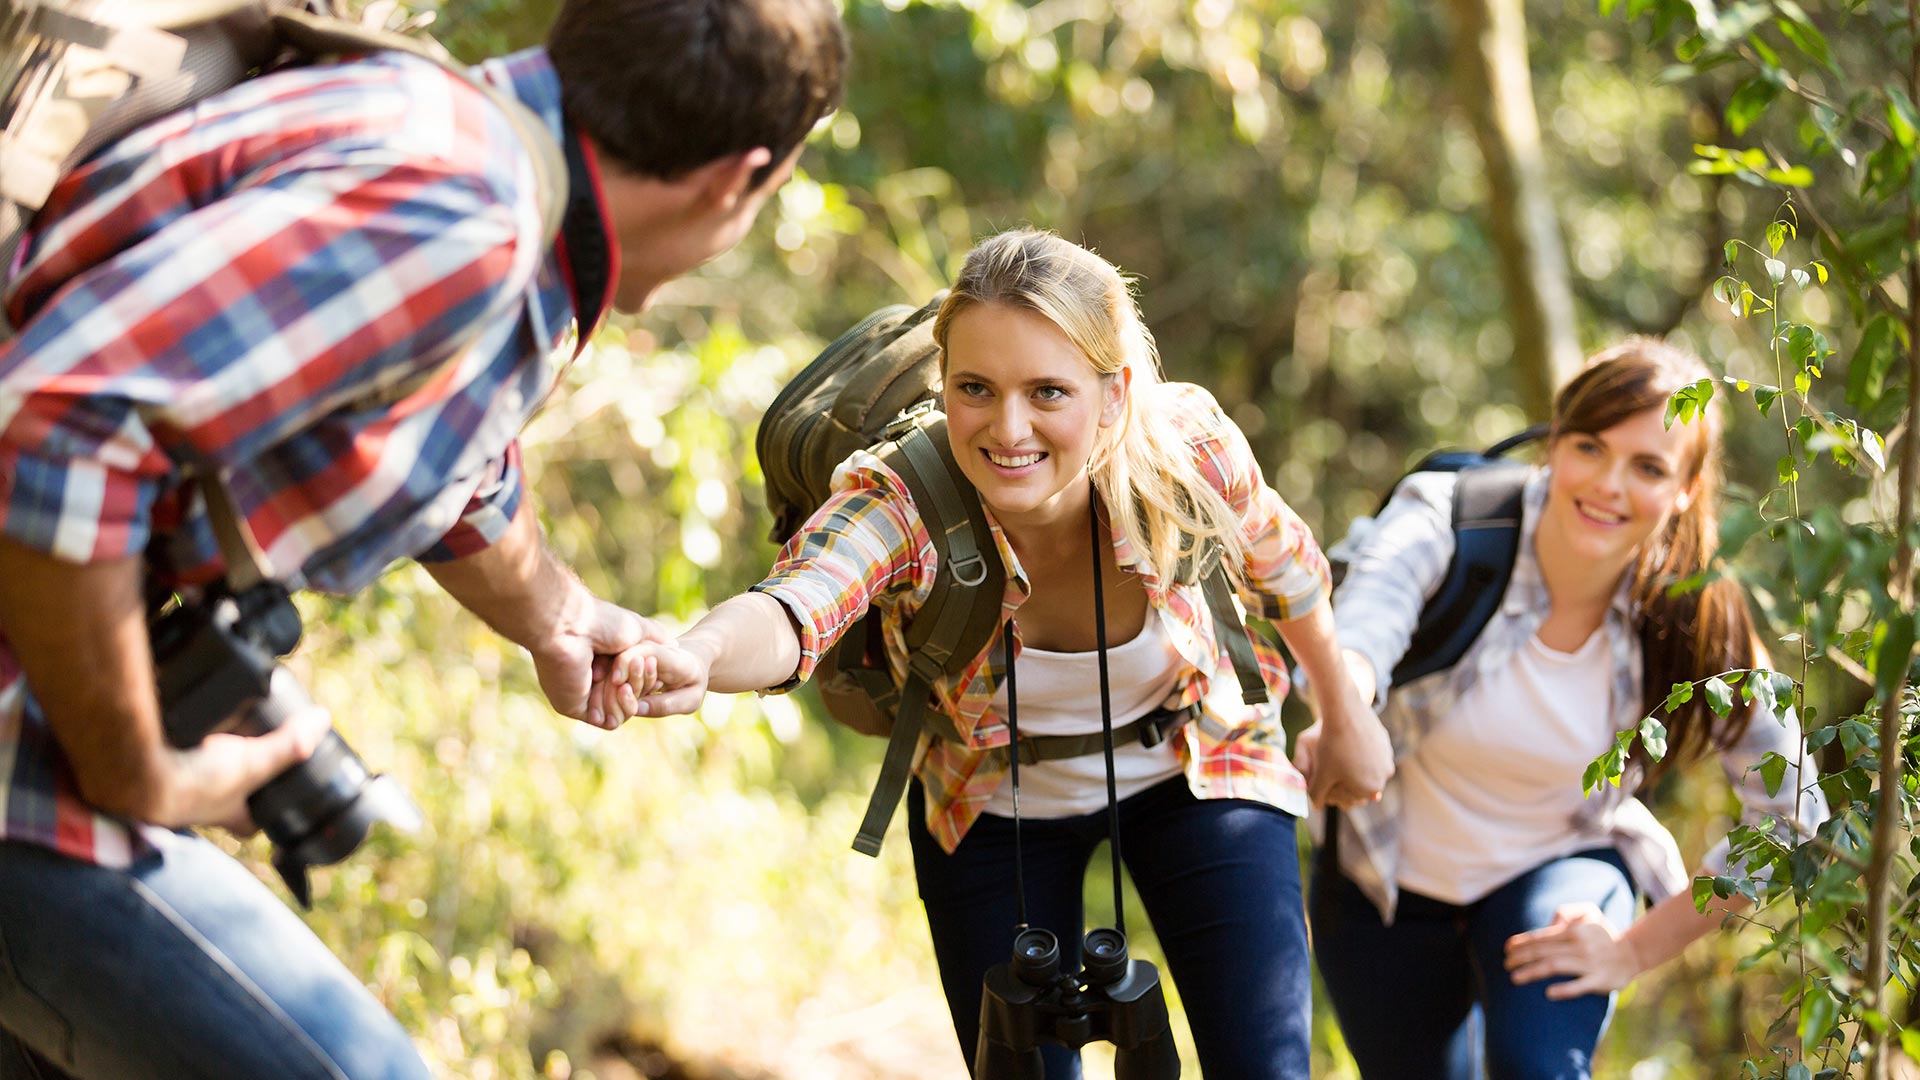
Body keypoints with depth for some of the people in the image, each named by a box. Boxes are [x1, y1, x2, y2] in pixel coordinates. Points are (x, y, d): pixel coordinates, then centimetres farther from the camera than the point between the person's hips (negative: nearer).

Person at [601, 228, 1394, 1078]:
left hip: (1191, 775, 1)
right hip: (995, 810, 0)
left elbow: (1277, 559, -7)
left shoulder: (1187, 451, -29)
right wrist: (696, 658, -78)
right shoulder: (897, 504, -34)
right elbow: (791, 611, -55)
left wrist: (1345, 717, 8)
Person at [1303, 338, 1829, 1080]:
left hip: (1558, 874, -1)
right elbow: (1364, 621, -49)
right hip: (1393, 879, 1)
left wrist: (1638, 948, -15)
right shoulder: (1445, 518, -27)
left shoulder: (1695, 626, -22)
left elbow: (1791, 814, -13)